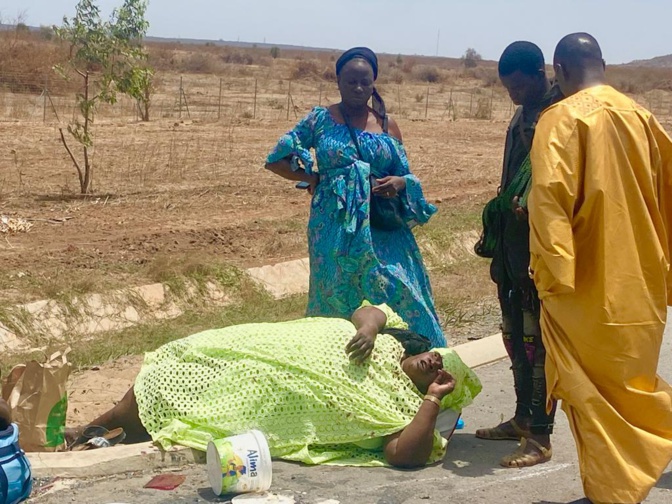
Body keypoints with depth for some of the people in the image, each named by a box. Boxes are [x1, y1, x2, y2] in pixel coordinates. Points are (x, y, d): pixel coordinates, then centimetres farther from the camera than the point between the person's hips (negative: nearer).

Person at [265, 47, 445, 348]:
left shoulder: (387, 125, 10)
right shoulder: (320, 119, 4)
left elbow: (405, 176, 14)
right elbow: (276, 160, 6)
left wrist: (399, 183, -9)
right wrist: (314, 178, -5)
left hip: (384, 231, 1)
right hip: (335, 229, -1)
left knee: (399, 297, -7)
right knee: (338, 300, 4)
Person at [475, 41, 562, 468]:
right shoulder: (524, 115, 15)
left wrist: (530, 204, -28)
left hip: (540, 245, -9)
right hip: (513, 243, 9)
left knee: (537, 340, -4)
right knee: (515, 335, 16)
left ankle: (540, 437, 4)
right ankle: (523, 419, 29)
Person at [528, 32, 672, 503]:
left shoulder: (562, 118, -10)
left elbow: (550, 197, -22)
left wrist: (551, 273, -21)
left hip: (590, 284, -6)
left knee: (594, 390, 5)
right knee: (628, 384, 17)